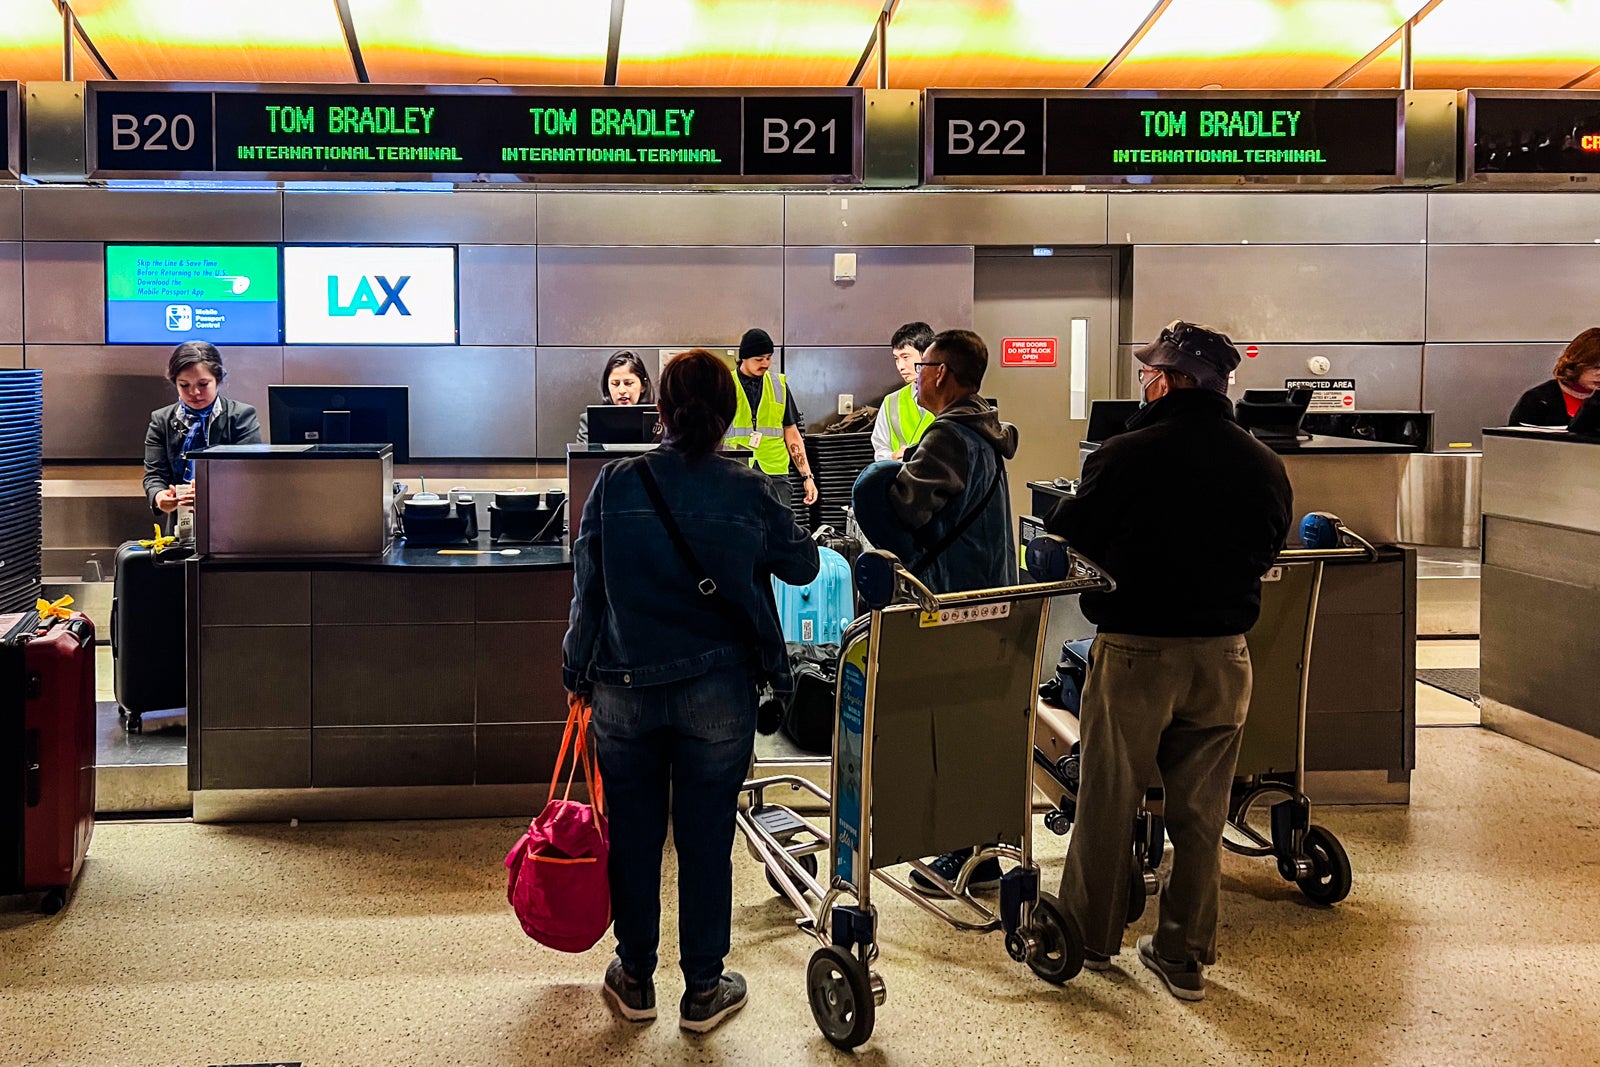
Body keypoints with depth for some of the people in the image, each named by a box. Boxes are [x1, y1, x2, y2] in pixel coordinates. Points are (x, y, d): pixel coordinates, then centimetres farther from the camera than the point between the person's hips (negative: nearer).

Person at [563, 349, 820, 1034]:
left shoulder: (616, 483, -5)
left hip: (624, 687, 1)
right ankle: (704, 989, 19)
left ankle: (635, 979, 27)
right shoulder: (749, 491, -7)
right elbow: (801, 567, 8)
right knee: (706, 838, 9)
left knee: (633, 832, 14)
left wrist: (578, 669, 12)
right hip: (716, 689, -1)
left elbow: (587, 583, 0)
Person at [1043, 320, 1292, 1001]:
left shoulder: (1127, 455, -14)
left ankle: (1089, 937, 24)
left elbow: (1068, 539, -4)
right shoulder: (1264, 465, 0)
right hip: (1222, 654, 4)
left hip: (1135, 648, -4)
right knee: (1201, 812, 12)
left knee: (1108, 802, 11)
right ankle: (1186, 955, 20)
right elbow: (1268, 550, 12)